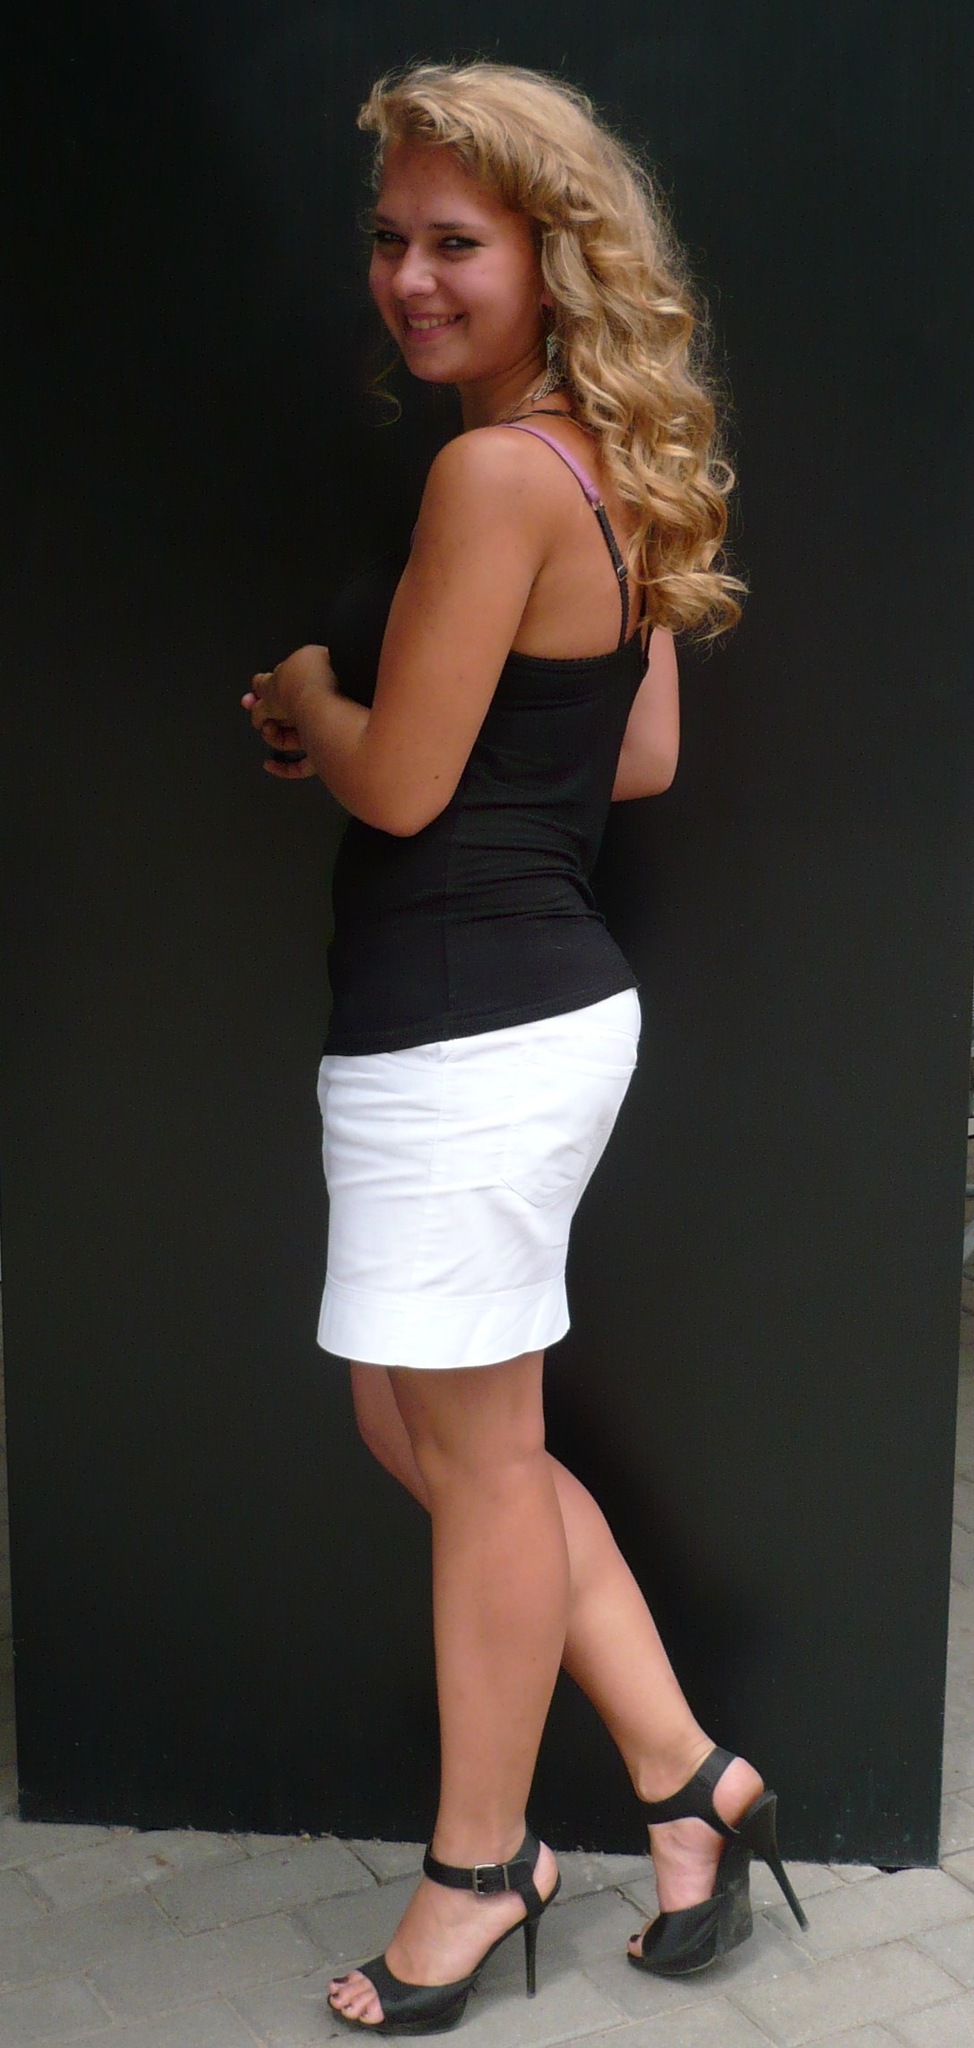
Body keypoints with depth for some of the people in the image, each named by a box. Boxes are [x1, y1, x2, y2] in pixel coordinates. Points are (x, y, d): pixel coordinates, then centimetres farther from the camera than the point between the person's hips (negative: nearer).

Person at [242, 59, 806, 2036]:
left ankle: (480, 1864, 29)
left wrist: (299, 691, 2)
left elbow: (400, 784, -18)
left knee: (477, 1456, 7)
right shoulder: (611, 467, 11)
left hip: (468, 1036, -10)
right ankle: (688, 1775, 28)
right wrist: (359, 713, 14)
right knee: (425, 1423, 20)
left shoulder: (494, 473, -18)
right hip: (549, 995, 10)